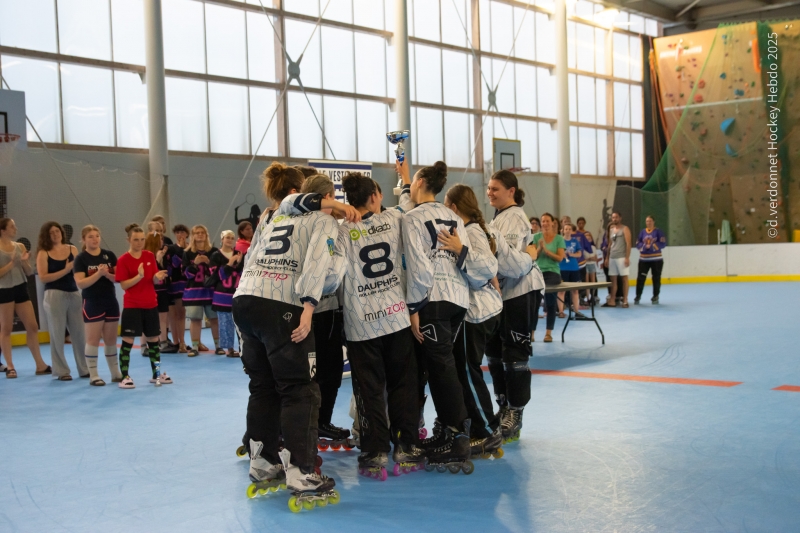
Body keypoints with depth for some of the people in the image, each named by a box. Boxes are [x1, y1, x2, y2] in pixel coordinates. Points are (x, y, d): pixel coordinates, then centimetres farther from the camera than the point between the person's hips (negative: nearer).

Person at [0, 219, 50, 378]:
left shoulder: (20, 246, 7)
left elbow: (30, 272, 8)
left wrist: (24, 262, -10)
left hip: (21, 289, 5)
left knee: (32, 327, 5)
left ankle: (40, 365, 12)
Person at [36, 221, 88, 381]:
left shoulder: (72, 249, 7)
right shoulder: (43, 253, -1)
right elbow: (43, 277, -10)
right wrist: (65, 270, -15)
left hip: (74, 294, 3)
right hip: (54, 295, -3)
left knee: (79, 332, 6)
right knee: (57, 334, 2)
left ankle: (84, 368, 15)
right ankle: (61, 371, 10)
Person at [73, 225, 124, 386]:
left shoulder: (109, 255, 4)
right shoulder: (81, 258, -6)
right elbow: (80, 283, -15)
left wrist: (108, 275, -17)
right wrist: (98, 273, -23)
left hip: (111, 302, 4)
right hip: (92, 304, -4)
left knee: (111, 339, 12)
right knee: (93, 339, 0)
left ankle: (116, 373, 21)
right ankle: (93, 375, 7)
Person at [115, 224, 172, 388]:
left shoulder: (150, 256, 5)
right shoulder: (123, 260, -8)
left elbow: (154, 280, 4)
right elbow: (124, 285, -13)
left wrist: (158, 277, -18)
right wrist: (139, 276, -27)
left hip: (151, 305, 5)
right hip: (132, 306, -5)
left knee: (153, 339, 13)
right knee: (128, 341, -5)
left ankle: (157, 374, 25)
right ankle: (124, 377, 1)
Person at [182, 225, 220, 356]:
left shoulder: (213, 251, 4)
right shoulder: (187, 253, 4)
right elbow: (186, 273, -1)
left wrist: (209, 262, -14)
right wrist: (195, 263, -16)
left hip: (211, 289, 0)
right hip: (194, 290, 0)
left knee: (214, 318, 1)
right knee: (195, 318, -1)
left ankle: (218, 345, 10)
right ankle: (195, 346, 6)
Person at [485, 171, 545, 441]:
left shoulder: (514, 217, -13)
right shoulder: (499, 217, 17)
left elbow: (507, 255, -27)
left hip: (520, 291, -10)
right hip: (501, 291, 10)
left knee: (514, 353, -5)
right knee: (494, 350, 13)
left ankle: (515, 414, 4)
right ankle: (504, 407, 25)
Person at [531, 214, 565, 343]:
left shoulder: (559, 239, 3)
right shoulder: (536, 237, 7)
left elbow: (560, 258, -6)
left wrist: (546, 250, -16)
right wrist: (539, 248, -17)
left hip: (553, 273, -1)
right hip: (538, 272, 1)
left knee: (550, 304, -16)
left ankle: (548, 333, -5)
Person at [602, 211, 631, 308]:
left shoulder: (625, 229, -2)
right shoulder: (611, 229, 16)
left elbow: (628, 244, -9)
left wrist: (627, 257, -16)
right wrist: (607, 257, 15)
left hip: (622, 257, -6)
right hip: (612, 257, 6)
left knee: (624, 278, -1)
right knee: (613, 279, 6)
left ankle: (625, 300, 2)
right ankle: (612, 301, 9)